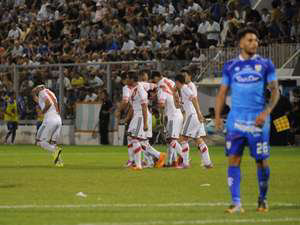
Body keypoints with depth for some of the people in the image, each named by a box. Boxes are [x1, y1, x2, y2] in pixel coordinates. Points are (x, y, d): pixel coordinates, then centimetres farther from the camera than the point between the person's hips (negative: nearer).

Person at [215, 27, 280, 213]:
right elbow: (223, 93, 13)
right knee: (233, 159, -7)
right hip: (236, 119, 1)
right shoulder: (230, 66, 9)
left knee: (262, 161, 3)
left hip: (258, 120, -1)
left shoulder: (265, 65, 4)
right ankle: (236, 203, -6)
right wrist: (218, 116, 1)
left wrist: (266, 112, -12)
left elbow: (275, 91, 2)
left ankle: (263, 200, 21)